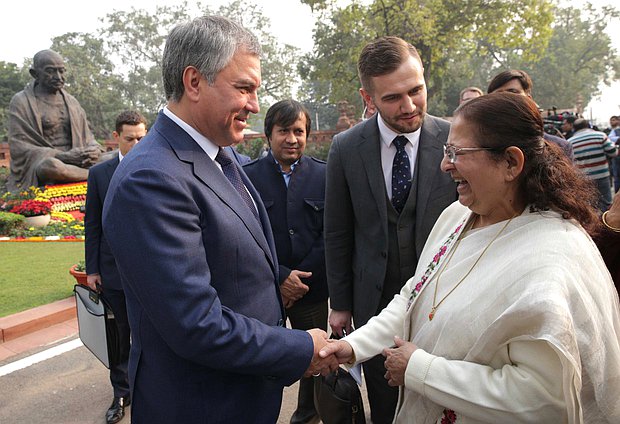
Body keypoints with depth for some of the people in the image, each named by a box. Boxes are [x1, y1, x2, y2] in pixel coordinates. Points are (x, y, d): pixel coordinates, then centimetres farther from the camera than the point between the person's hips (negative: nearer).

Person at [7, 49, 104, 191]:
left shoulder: (71, 101, 17)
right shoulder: (21, 102, 2)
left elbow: (86, 137, 16)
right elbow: (18, 147, -7)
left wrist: (94, 150, -11)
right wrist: (63, 156, -20)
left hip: (73, 161, 4)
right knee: (51, 165, -40)